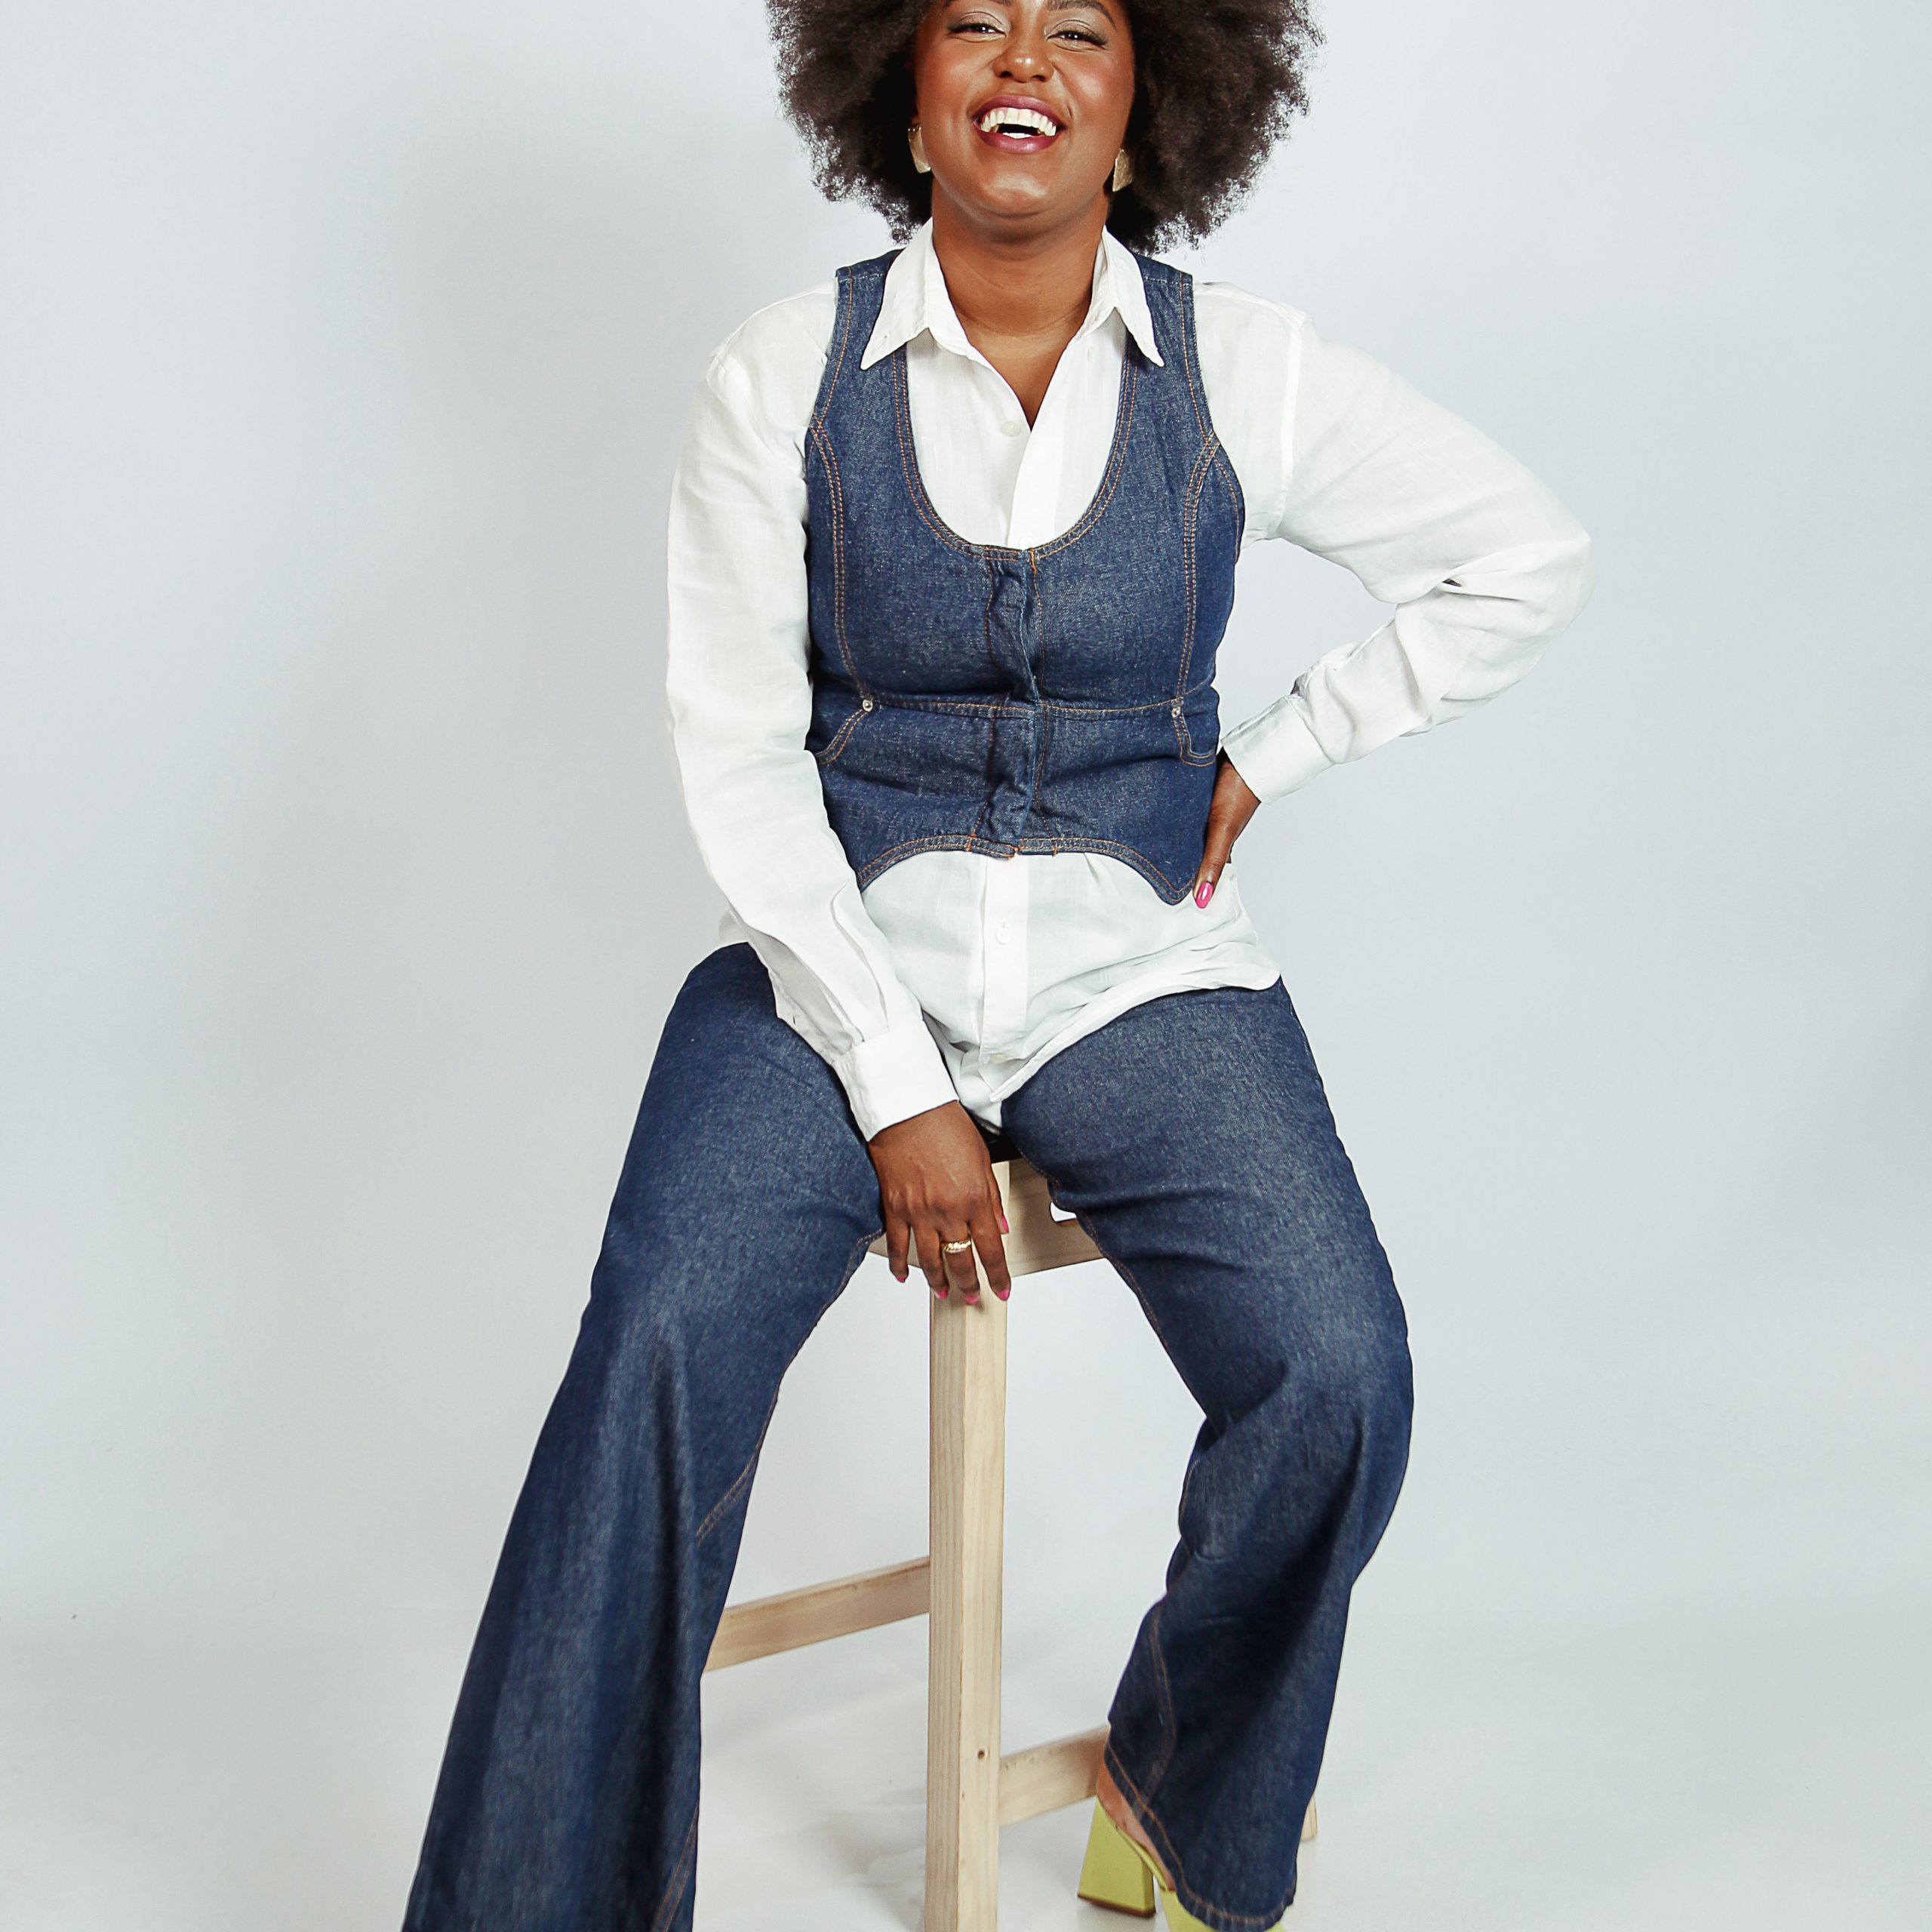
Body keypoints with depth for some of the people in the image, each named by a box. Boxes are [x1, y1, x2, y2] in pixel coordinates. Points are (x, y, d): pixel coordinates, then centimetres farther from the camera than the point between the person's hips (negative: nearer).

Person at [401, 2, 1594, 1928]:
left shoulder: (1246, 372, 1)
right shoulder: (781, 376, -2)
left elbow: (1528, 560, 12)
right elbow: (735, 755, -5)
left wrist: (1264, 758, 6)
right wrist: (894, 1086, -12)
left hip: (1138, 968, 1)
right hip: (837, 961, 0)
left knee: (1335, 1374, -21)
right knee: (660, 1347, -26)